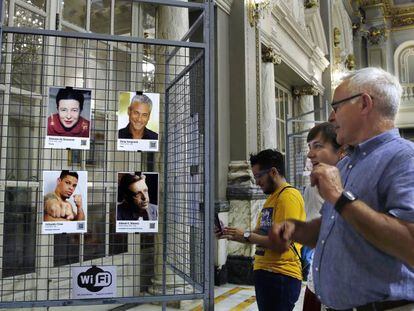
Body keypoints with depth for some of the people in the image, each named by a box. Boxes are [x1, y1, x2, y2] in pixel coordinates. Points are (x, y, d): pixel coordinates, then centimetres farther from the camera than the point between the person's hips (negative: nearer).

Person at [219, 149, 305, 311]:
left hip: (280, 275, -9)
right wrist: (233, 234, 5)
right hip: (263, 272, 9)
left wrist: (246, 236, -14)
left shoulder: (289, 195, -15)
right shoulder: (271, 197, 15)